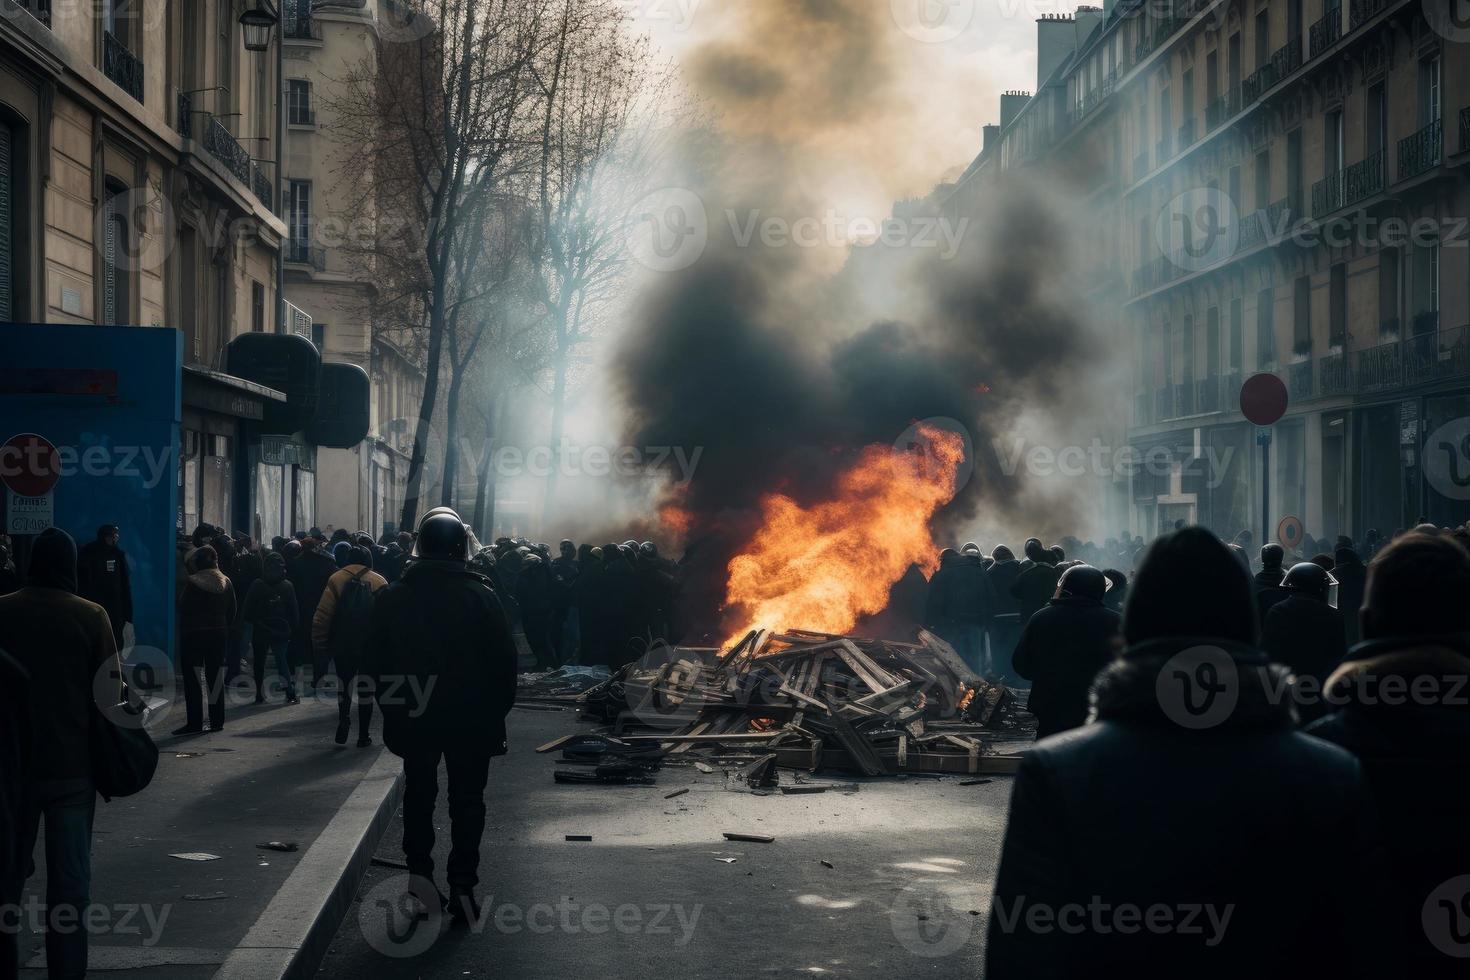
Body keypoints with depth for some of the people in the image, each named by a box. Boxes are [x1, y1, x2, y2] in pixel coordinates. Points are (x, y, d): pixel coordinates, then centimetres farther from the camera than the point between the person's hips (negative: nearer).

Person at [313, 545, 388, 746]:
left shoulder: (336, 580, -3)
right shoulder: (379, 583, -1)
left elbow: (321, 616, -7)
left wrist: (320, 645, 0)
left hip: (342, 646, 0)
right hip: (370, 646, 0)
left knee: (344, 684, 18)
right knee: (365, 688, 9)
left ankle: (343, 720, -2)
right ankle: (363, 735, 10)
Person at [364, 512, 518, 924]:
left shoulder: (392, 597, -2)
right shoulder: (481, 596, -9)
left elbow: (376, 662, 3)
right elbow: (505, 661, -7)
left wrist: (391, 708, 13)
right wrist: (497, 711, 5)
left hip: (413, 718, 2)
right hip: (472, 719, -1)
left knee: (418, 793, 15)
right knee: (467, 800, 7)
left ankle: (419, 872, 5)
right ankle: (462, 887, 4)